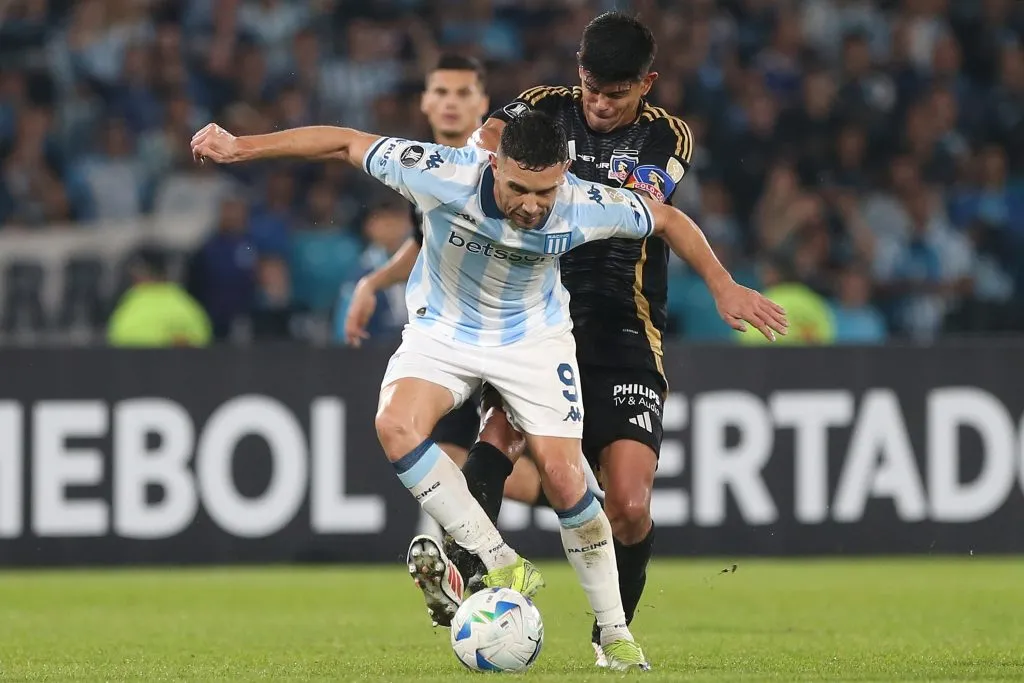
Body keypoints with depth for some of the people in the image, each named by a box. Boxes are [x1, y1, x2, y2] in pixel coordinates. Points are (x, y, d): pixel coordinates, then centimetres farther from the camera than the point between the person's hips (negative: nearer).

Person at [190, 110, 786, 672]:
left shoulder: (582, 207, -27)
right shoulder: (442, 175, -31)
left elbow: (668, 220, -8)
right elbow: (346, 144, -20)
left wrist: (726, 288, -2)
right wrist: (242, 146, -19)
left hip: (534, 337, 0)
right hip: (443, 327, 0)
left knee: (564, 478, -9)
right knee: (396, 425, -29)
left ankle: (615, 632, 9)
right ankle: (502, 566, -22)